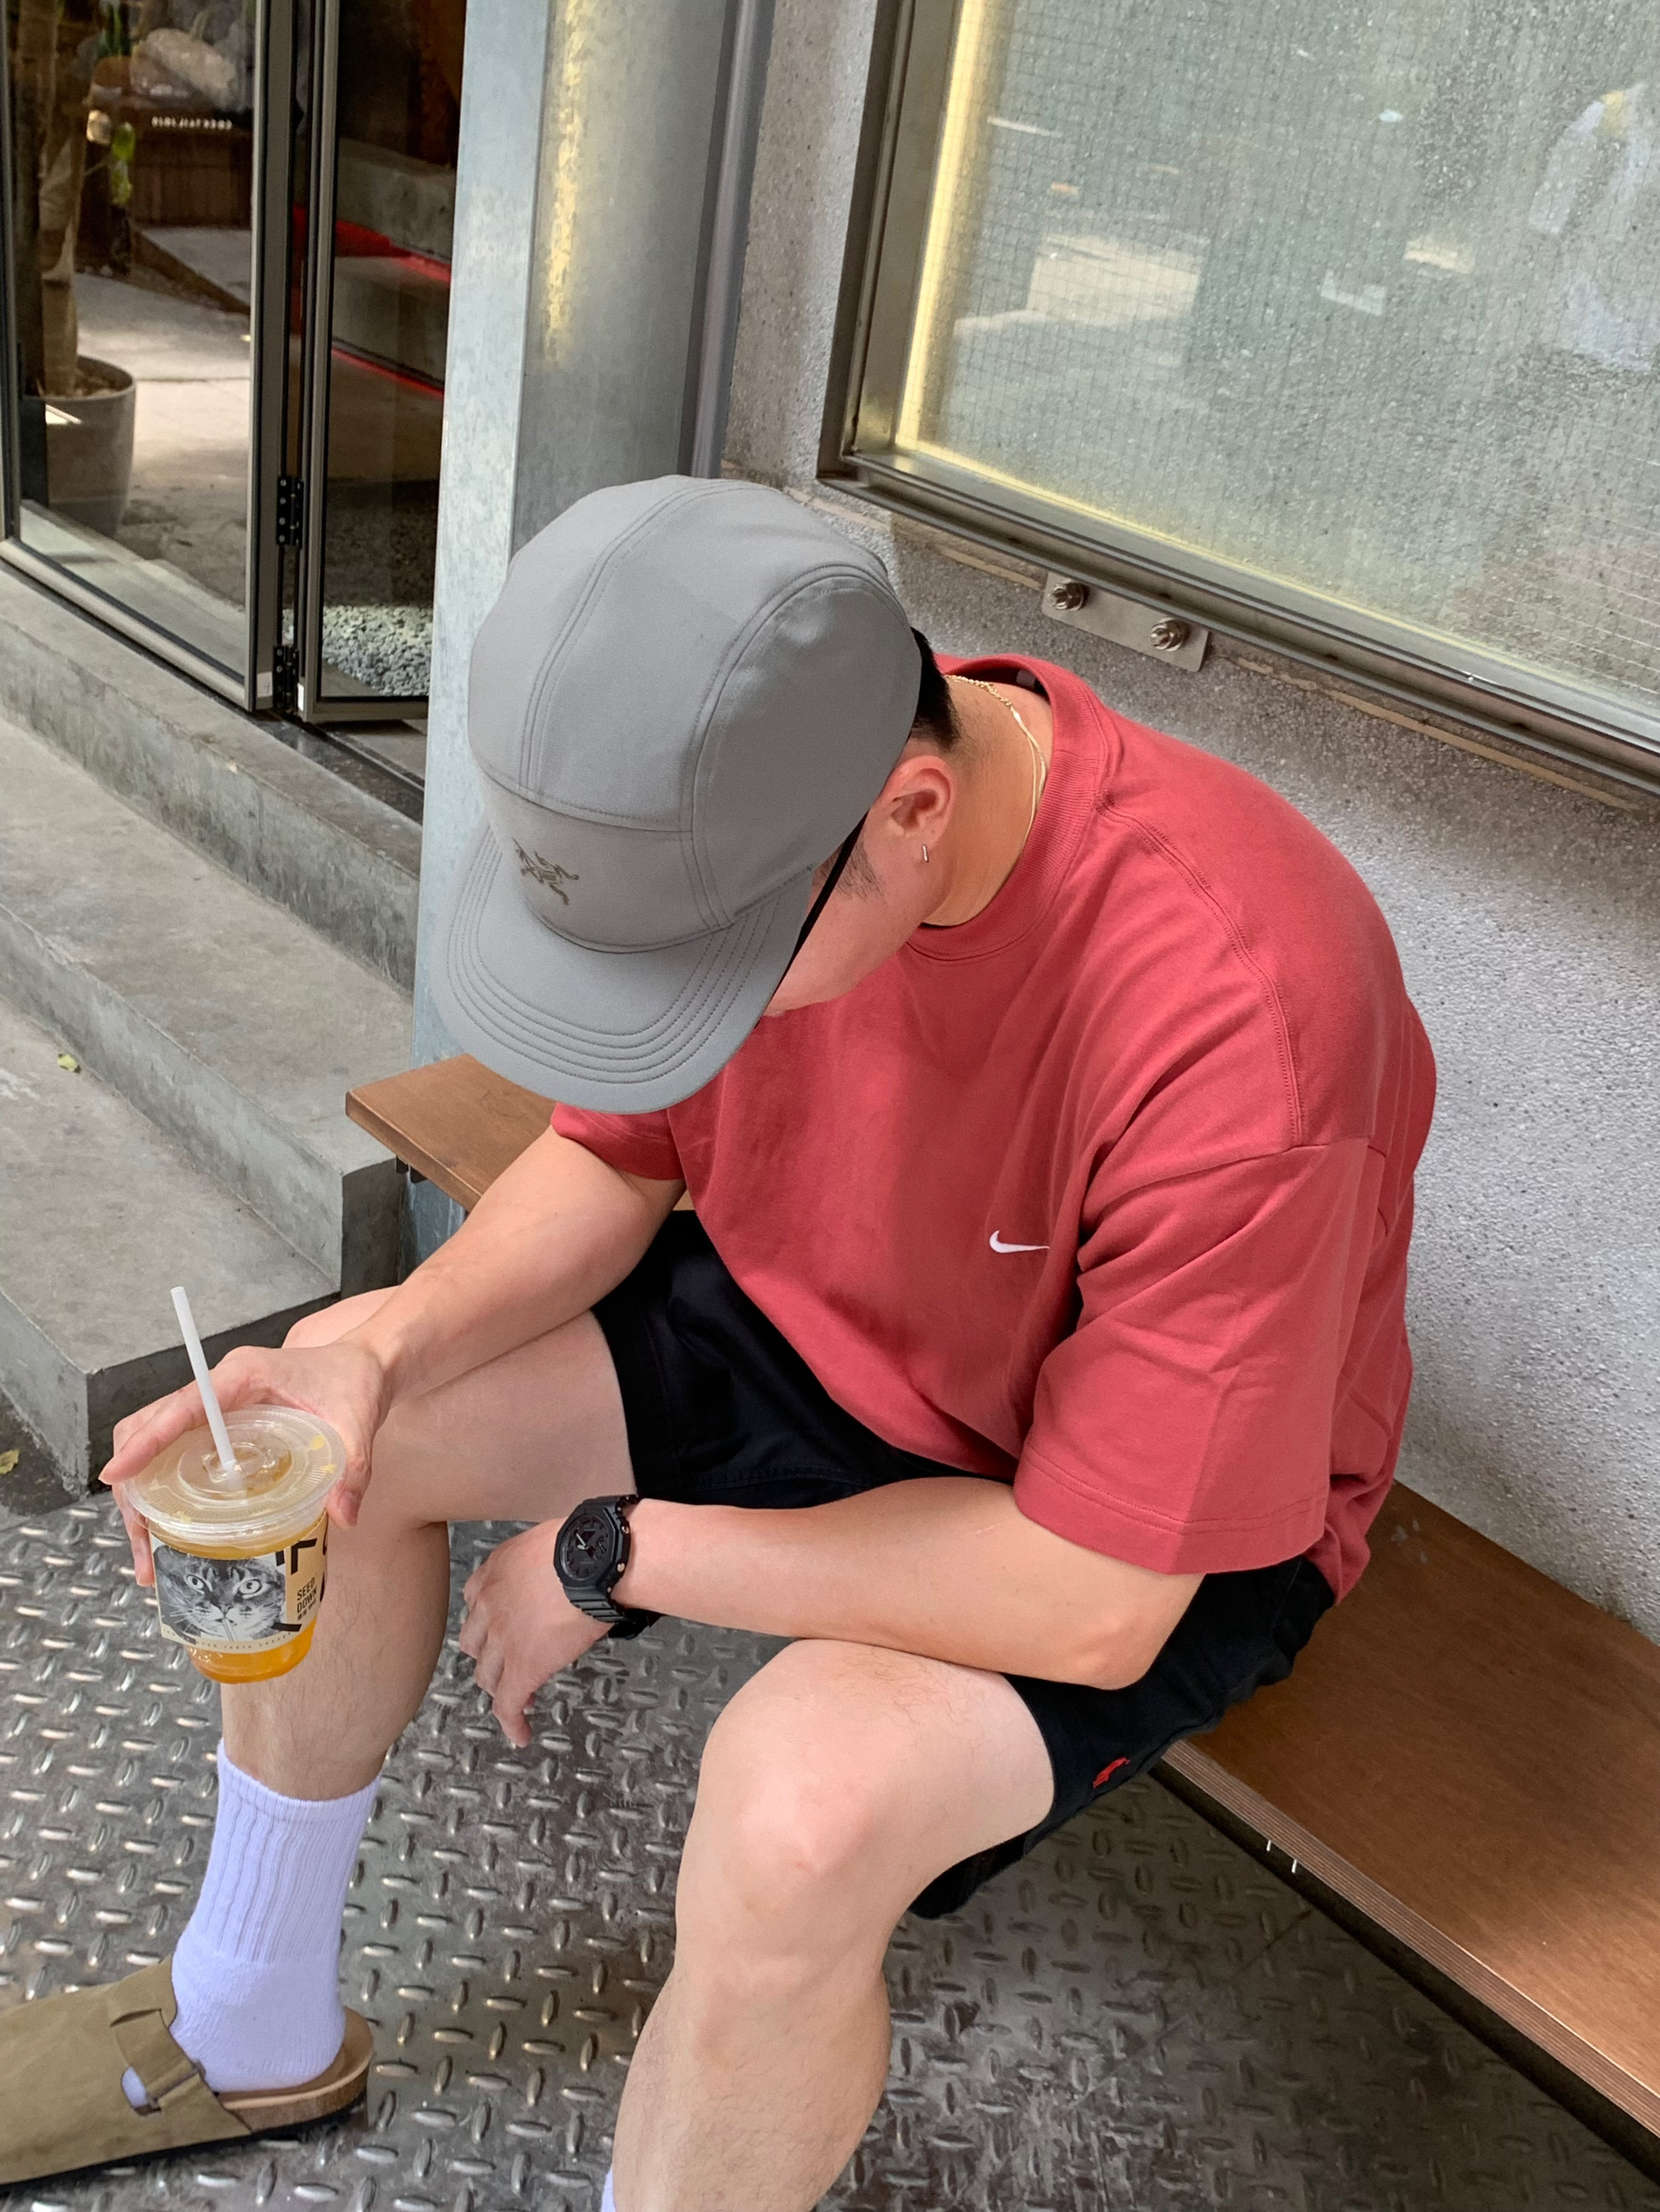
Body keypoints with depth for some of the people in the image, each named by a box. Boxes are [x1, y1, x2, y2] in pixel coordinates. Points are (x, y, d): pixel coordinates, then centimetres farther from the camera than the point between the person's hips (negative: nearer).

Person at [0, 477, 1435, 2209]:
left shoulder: (1229, 1012, -38)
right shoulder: (742, 815, -19)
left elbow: (1096, 1598, -31)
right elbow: (615, 1157, -3)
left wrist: (616, 1555, -22)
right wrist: (379, 1349, -22)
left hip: (1148, 1523, -5)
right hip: (808, 1313, 6)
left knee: (801, 1807, -33)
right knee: (336, 1431, -1)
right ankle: (252, 2035, 22)